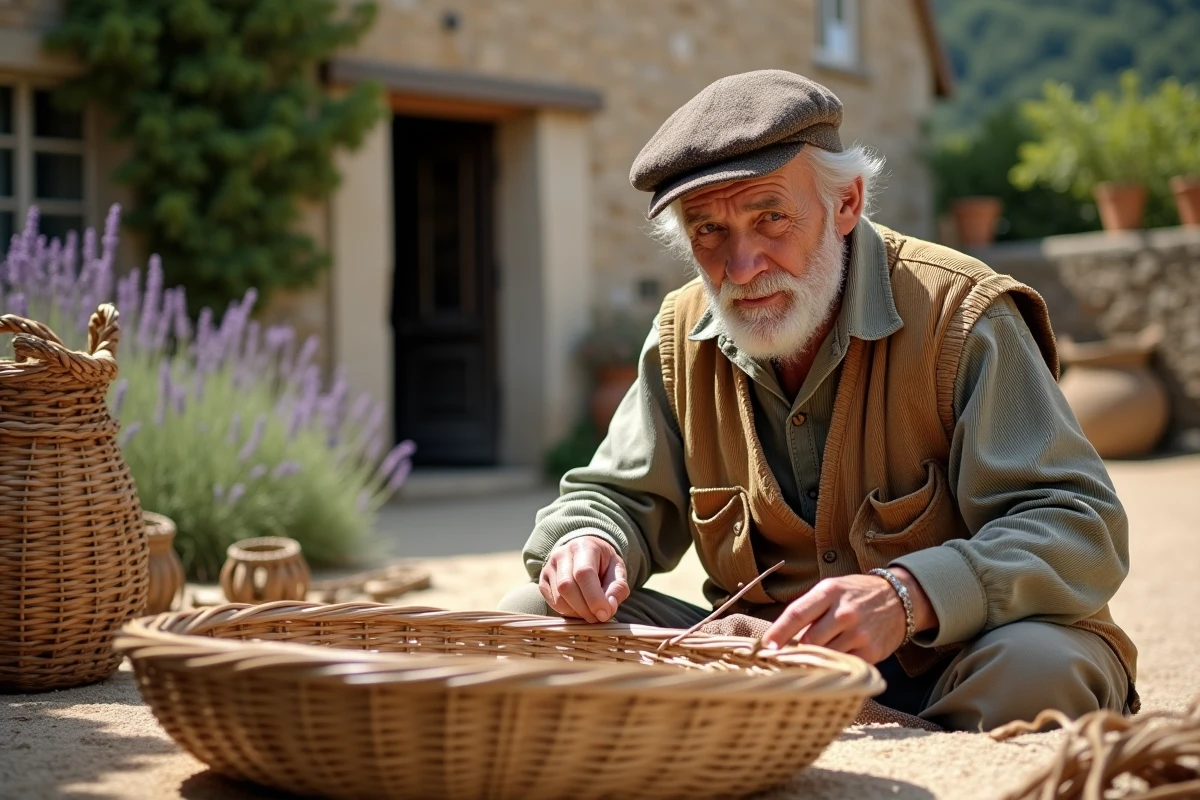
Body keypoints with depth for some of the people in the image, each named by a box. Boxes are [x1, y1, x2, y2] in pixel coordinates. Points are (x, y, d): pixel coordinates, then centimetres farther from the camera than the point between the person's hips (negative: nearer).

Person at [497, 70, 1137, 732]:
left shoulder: (956, 315, -14)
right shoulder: (683, 339, 3)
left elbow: (1079, 529, -20)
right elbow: (619, 497, 14)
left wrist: (906, 598, -37)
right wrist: (586, 542, -12)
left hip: (942, 672, -4)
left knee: (1036, 666, -38)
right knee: (532, 617, -9)